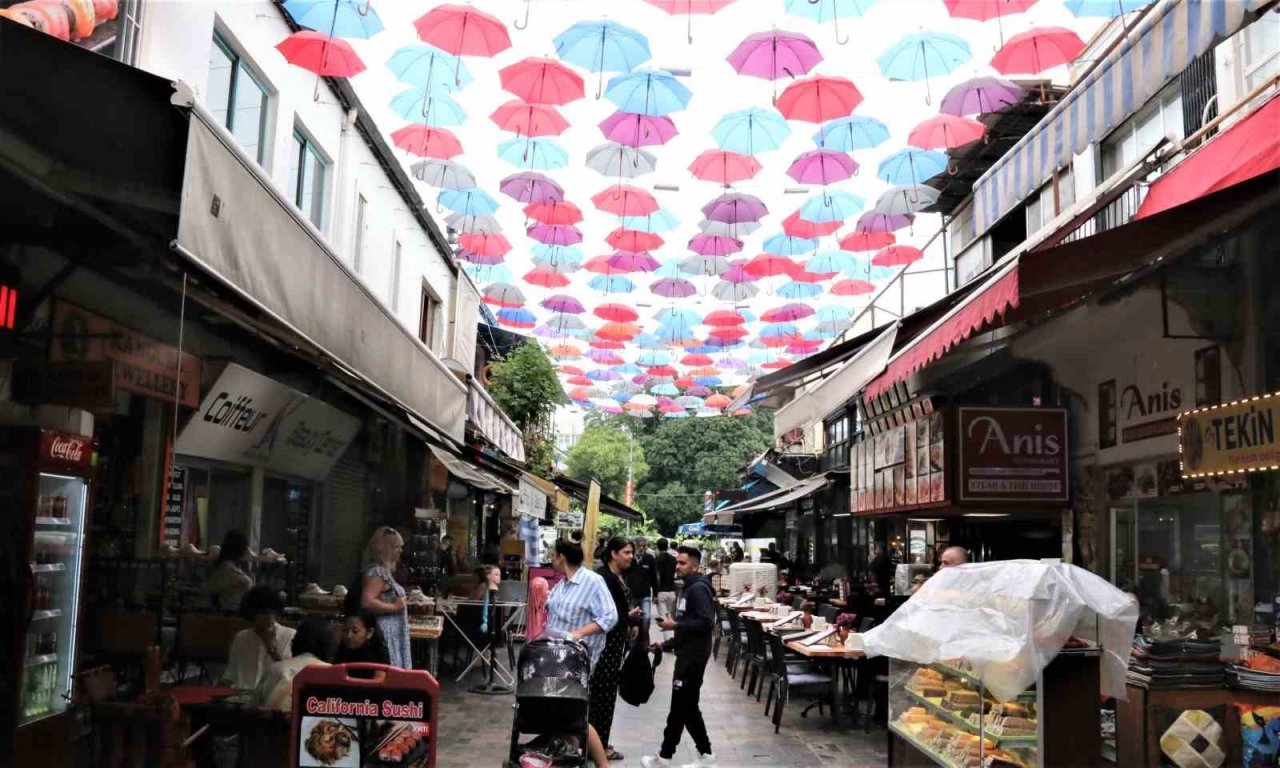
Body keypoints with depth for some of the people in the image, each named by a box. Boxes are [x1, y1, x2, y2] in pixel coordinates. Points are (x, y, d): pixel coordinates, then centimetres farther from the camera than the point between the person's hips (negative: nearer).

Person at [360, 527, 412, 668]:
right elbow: (366, 602, -26)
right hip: (385, 634, -10)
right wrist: (394, 607, -20)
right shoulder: (377, 572, -15)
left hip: (393, 634, 10)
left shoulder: (385, 571, 15)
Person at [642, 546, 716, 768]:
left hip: (693, 657, -10)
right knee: (688, 708, 12)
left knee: (680, 708, -2)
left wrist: (675, 625, -22)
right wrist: (665, 645, 16)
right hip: (687, 655, 10)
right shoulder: (688, 589, 17)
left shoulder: (699, 589, -14)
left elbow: (707, 623, -24)